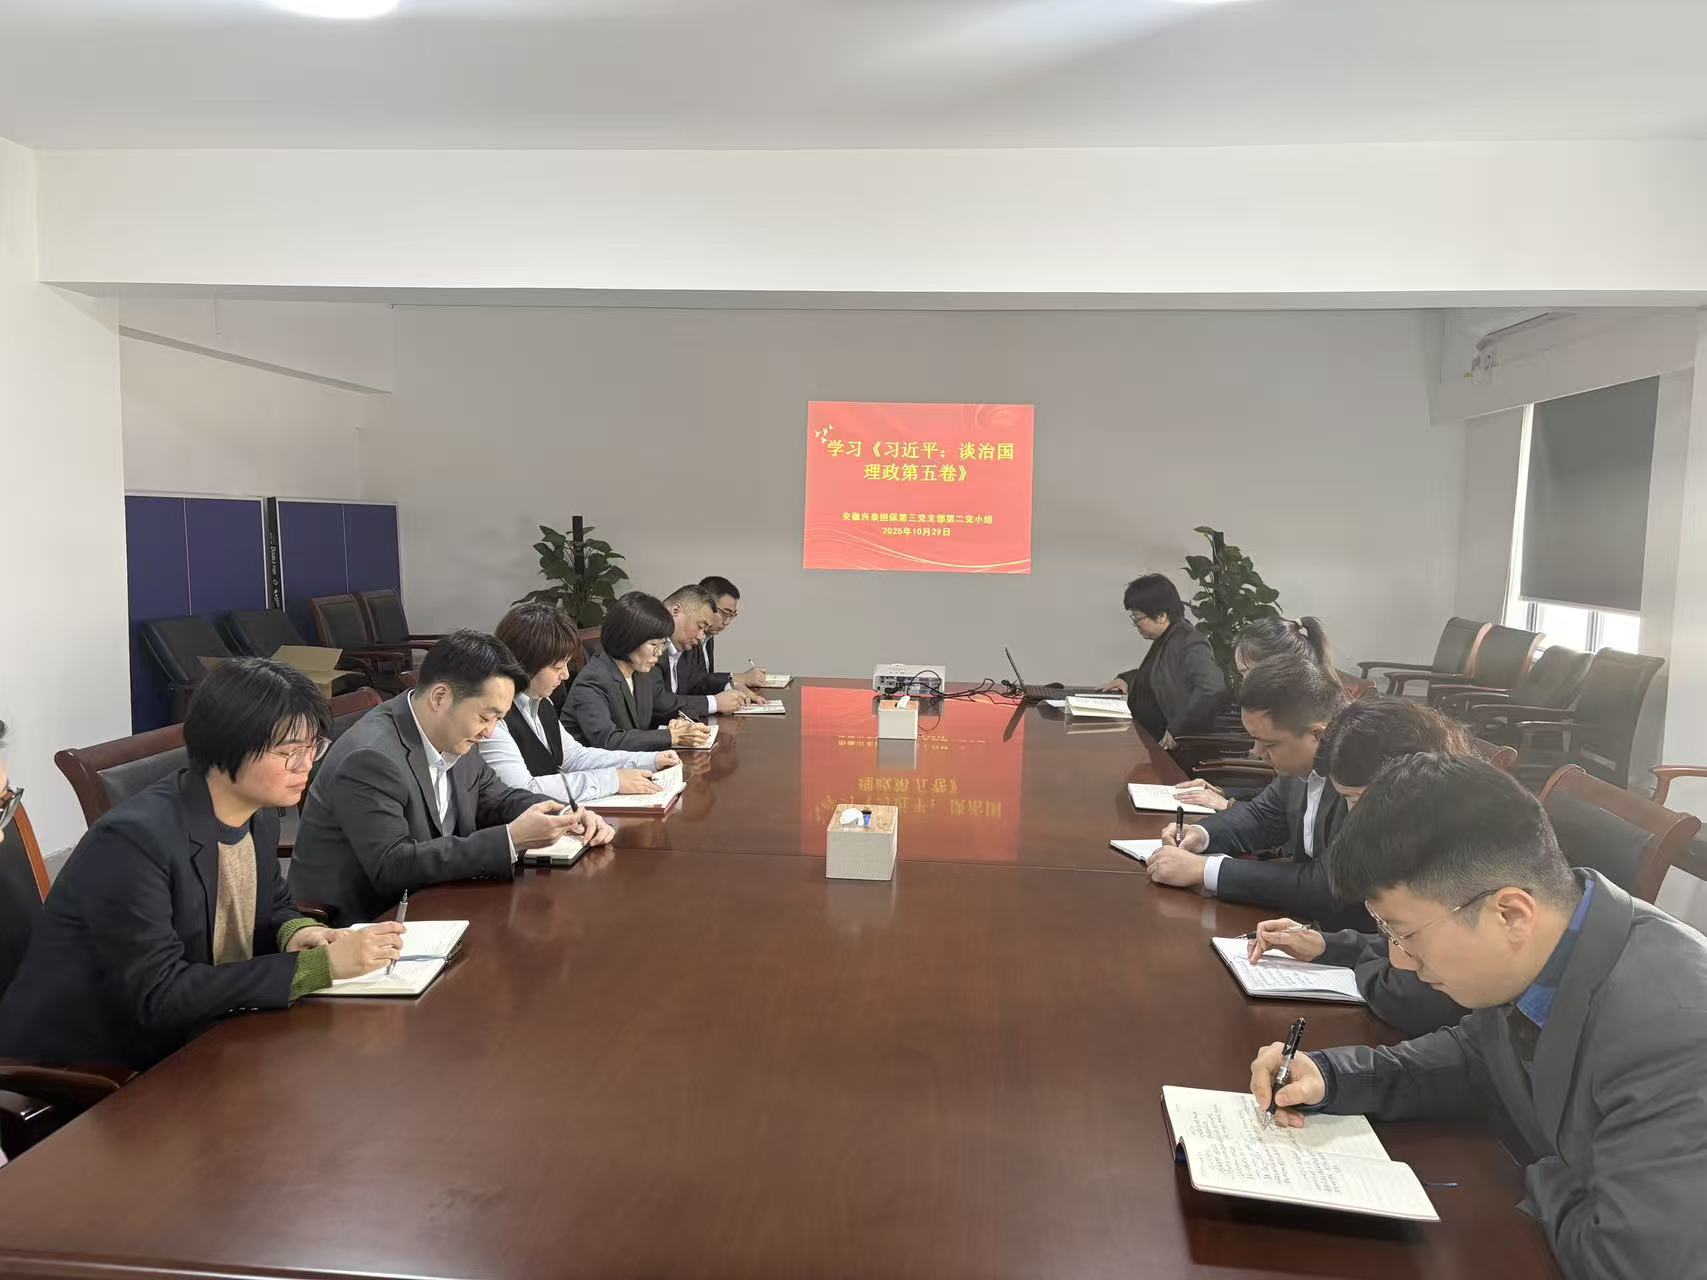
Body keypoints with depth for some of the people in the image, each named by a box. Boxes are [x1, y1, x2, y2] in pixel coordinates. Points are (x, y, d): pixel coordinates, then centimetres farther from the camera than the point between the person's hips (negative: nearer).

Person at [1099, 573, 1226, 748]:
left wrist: (1176, 729, -25)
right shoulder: (1164, 639, 13)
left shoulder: (1190, 643, -15)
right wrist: (1127, 679, 17)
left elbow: (1213, 689, -29)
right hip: (1147, 737, 9)